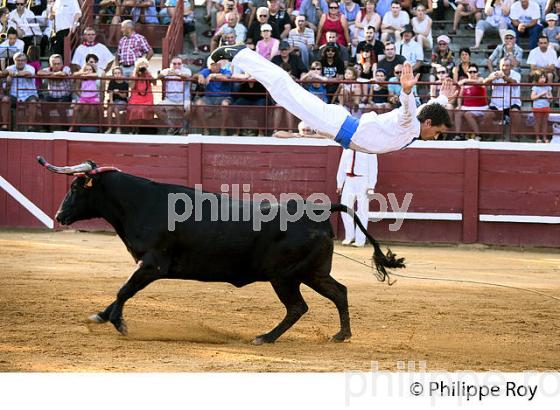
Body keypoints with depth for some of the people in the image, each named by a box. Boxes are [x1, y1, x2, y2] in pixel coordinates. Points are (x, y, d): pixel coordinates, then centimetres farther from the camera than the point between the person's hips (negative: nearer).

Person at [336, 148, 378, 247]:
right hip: (349, 180, 5)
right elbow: (342, 166, 16)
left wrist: (371, 186, -12)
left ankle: (360, 240, 2)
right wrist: (339, 184, 13)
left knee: (362, 211, -3)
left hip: (363, 181, -5)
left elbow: (373, 168, -6)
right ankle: (349, 236, 13)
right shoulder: (347, 148, 11)